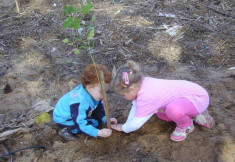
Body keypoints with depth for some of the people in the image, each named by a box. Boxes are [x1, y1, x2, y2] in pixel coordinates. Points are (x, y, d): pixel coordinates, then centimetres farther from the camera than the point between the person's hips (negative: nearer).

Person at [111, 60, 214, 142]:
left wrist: (123, 128, -3)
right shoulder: (140, 83, -6)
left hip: (198, 97, -10)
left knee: (173, 109, -37)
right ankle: (193, 115, 20)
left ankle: (187, 126, -3)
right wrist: (127, 124, 4)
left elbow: (136, 124, -21)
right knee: (159, 111, 18)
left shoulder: (146, 97, -31)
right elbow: (135, 106, 8)